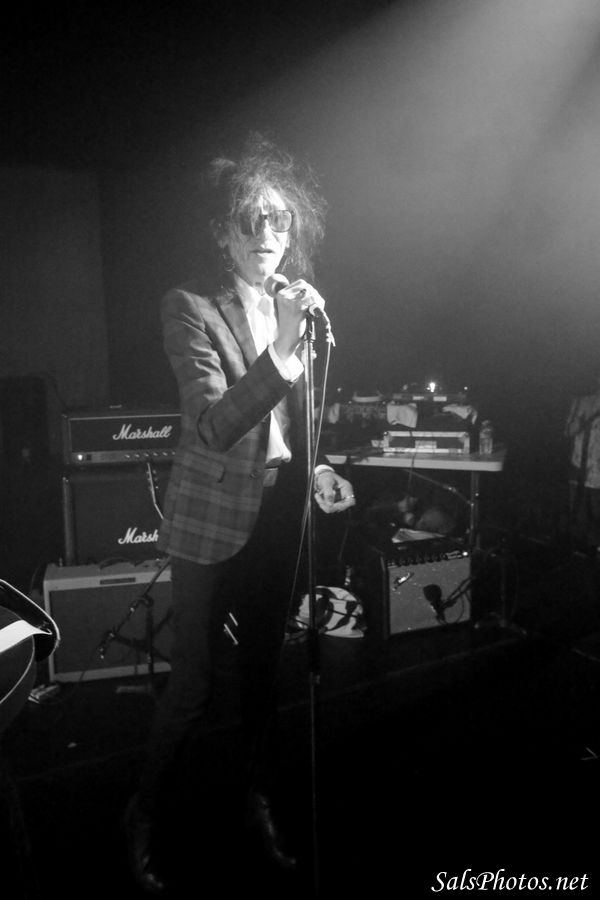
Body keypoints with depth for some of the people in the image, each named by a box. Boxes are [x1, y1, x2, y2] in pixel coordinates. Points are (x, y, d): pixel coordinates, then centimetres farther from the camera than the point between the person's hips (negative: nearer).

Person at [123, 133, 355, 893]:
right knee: (191, 684, 3)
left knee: (264, 666, 18)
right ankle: (144, 817, 29)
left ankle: (260, 800, 39)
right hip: (212, 522, -5)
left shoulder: (294, 301, 5)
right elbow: (212, 426, -25)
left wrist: (315, 470, 3)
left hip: (278, 515, 5)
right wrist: (278, 353, -37)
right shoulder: (190, 307, -13)